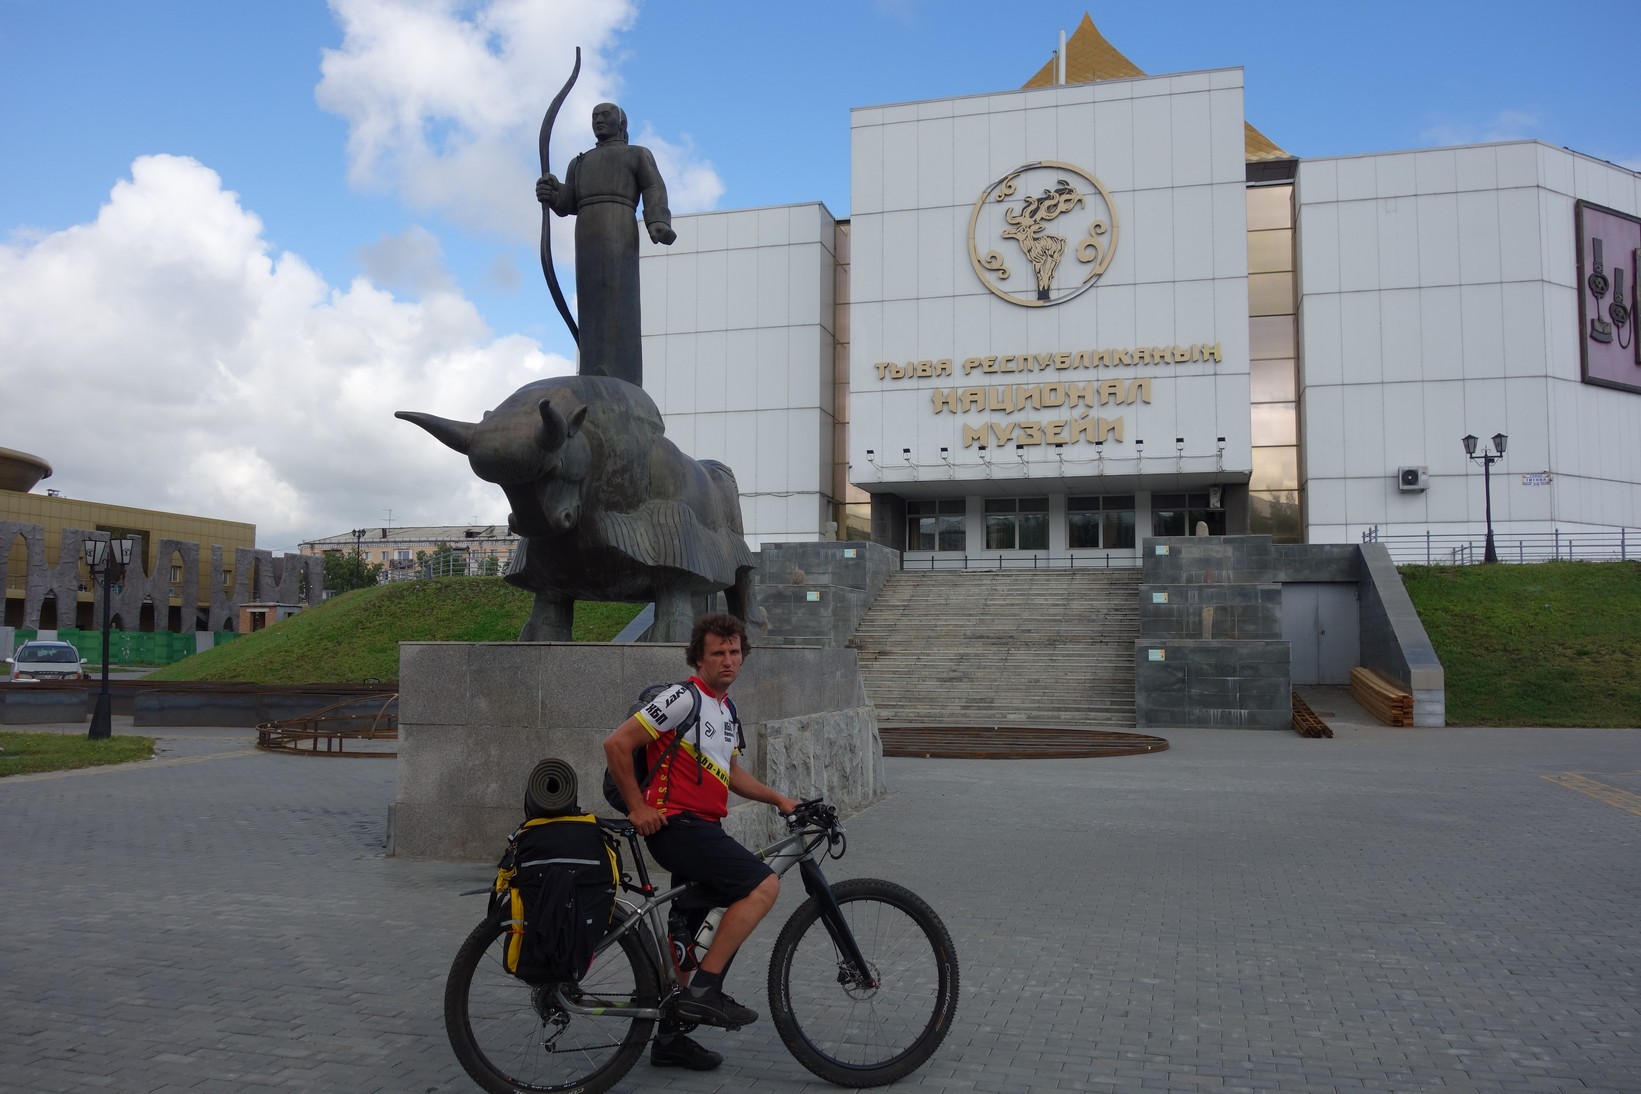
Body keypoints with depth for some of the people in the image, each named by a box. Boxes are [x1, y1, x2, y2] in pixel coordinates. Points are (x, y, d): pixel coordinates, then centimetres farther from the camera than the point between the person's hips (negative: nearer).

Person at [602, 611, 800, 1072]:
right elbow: (616, 744, -16)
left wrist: (778, 798, 17)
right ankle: (703, 991, -14)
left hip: (702, 828, 9)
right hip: (677, 824, -9)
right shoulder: (684, 697, -13)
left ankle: (670, 1039, 26)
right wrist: (639, 807, -14)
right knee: (763, 885, -21)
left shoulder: (726, 709, 16)